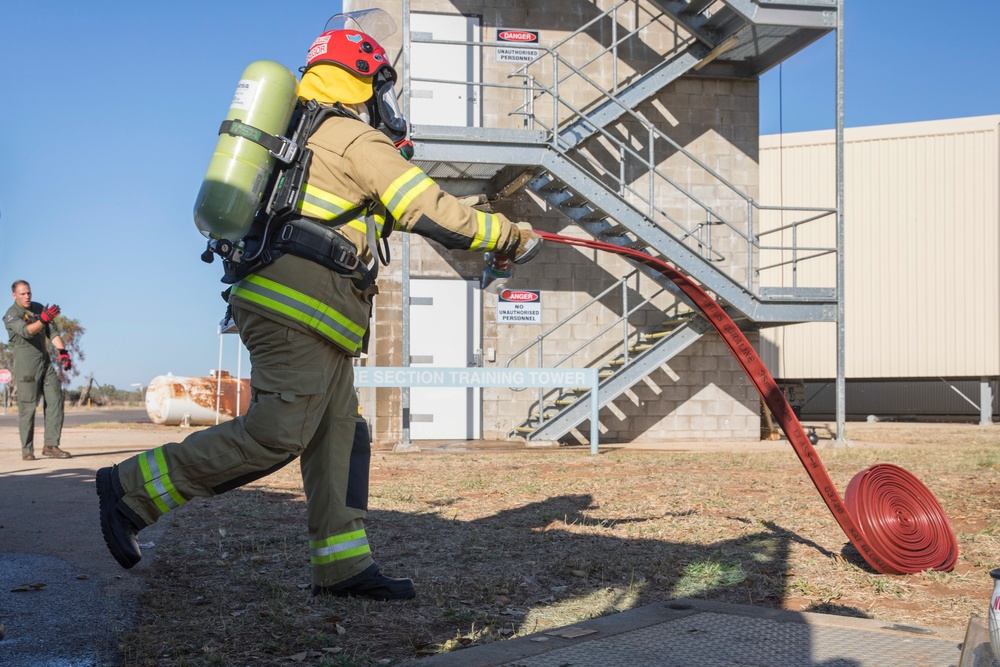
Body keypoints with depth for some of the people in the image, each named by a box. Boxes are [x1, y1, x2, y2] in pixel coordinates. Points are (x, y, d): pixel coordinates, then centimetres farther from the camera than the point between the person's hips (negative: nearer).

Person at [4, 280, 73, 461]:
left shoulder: (39, 308, 11)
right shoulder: (11, 315, -8)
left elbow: (52, 332, 11)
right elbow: (26, 331, -28)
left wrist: (62, 352, -4)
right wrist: (43, 319, -44)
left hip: (45, 362, 6)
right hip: (26, 366, -6)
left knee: (55, 400, -2)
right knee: (28, 407, -6)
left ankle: (51, 445, -1)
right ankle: (27, 450, 1)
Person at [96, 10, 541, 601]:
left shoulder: (301, 137, 25)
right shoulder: (360, 141, -4)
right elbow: (434, 214, -9)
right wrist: (513, 237, 0)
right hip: (302, 308, -10)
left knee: (339, 435, 8)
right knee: (276, 434, -13)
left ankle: (344, 563, 8)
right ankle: (134, 490, -8)